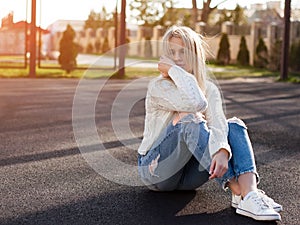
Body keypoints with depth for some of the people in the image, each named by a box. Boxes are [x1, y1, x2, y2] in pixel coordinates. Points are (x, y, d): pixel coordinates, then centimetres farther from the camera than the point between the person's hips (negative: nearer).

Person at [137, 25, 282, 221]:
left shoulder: (210, 89, 4)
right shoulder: (158, 87, -11)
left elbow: (217, 123, -18)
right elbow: (196, 102, -32)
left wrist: (222, 152, -38)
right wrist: (172, 69, -20)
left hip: (189, 175, 5)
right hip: (156, 169, -4)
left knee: (234, 125, -16)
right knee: (189, 118, -31)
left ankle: (250, 192, -38)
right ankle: (240, 194, -36)